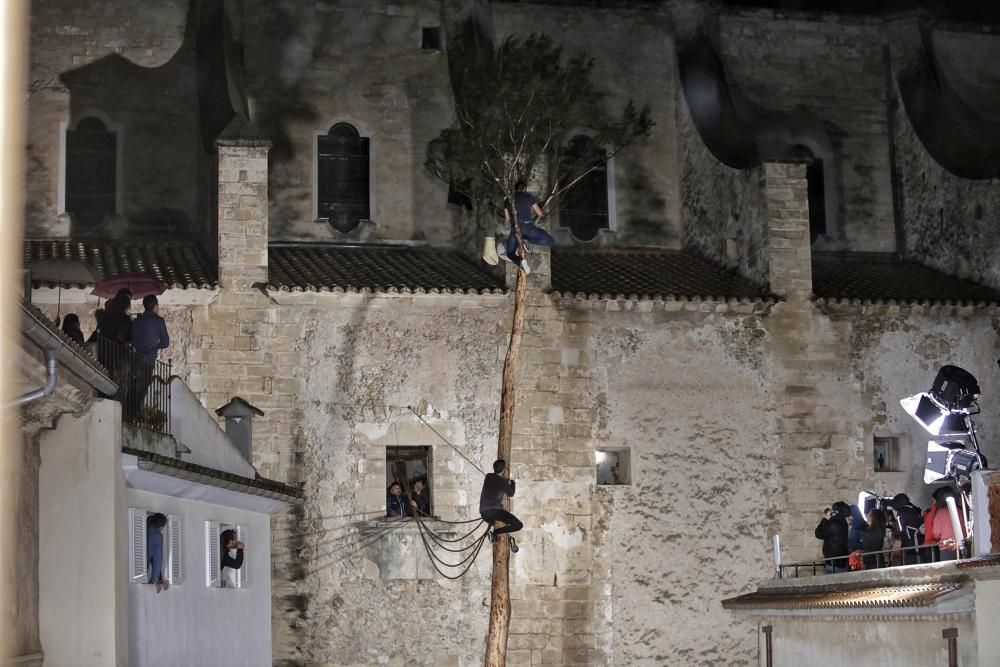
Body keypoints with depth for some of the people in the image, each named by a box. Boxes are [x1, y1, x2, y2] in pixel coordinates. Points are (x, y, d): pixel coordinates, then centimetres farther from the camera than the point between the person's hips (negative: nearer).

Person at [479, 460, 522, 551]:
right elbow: (510, 494, 16)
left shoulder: (488, 477, 15)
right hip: (495, 510, -7)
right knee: (518, 525, -10)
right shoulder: (502, 481, 0)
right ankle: (495, 531, -15)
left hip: (483, 513, 7)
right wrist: (512, 482, 32)